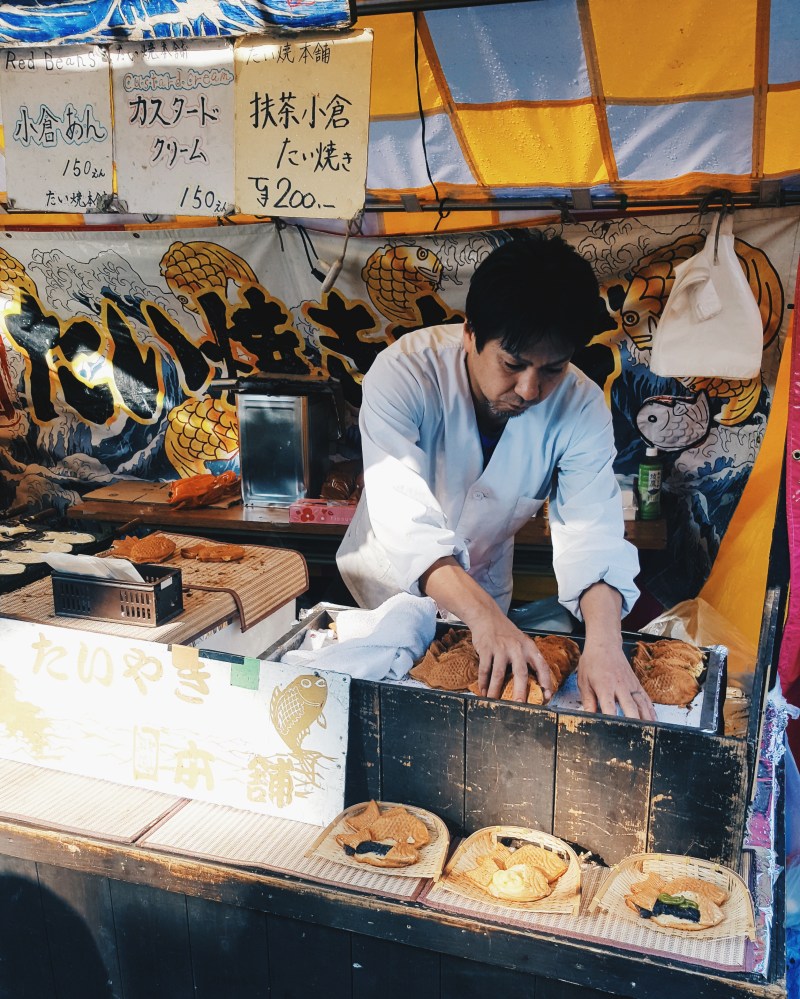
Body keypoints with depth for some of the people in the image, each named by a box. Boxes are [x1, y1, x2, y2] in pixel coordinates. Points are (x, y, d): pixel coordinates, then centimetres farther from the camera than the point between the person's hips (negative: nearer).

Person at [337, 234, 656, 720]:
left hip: (485, 584, 3)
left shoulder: (581, 407, -23)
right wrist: (483, 616, -56)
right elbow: (405, 519, -41)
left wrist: (604, 641, -49)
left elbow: (592, 530, -30)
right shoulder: (404, 373, -32)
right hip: (389, 579, -2)